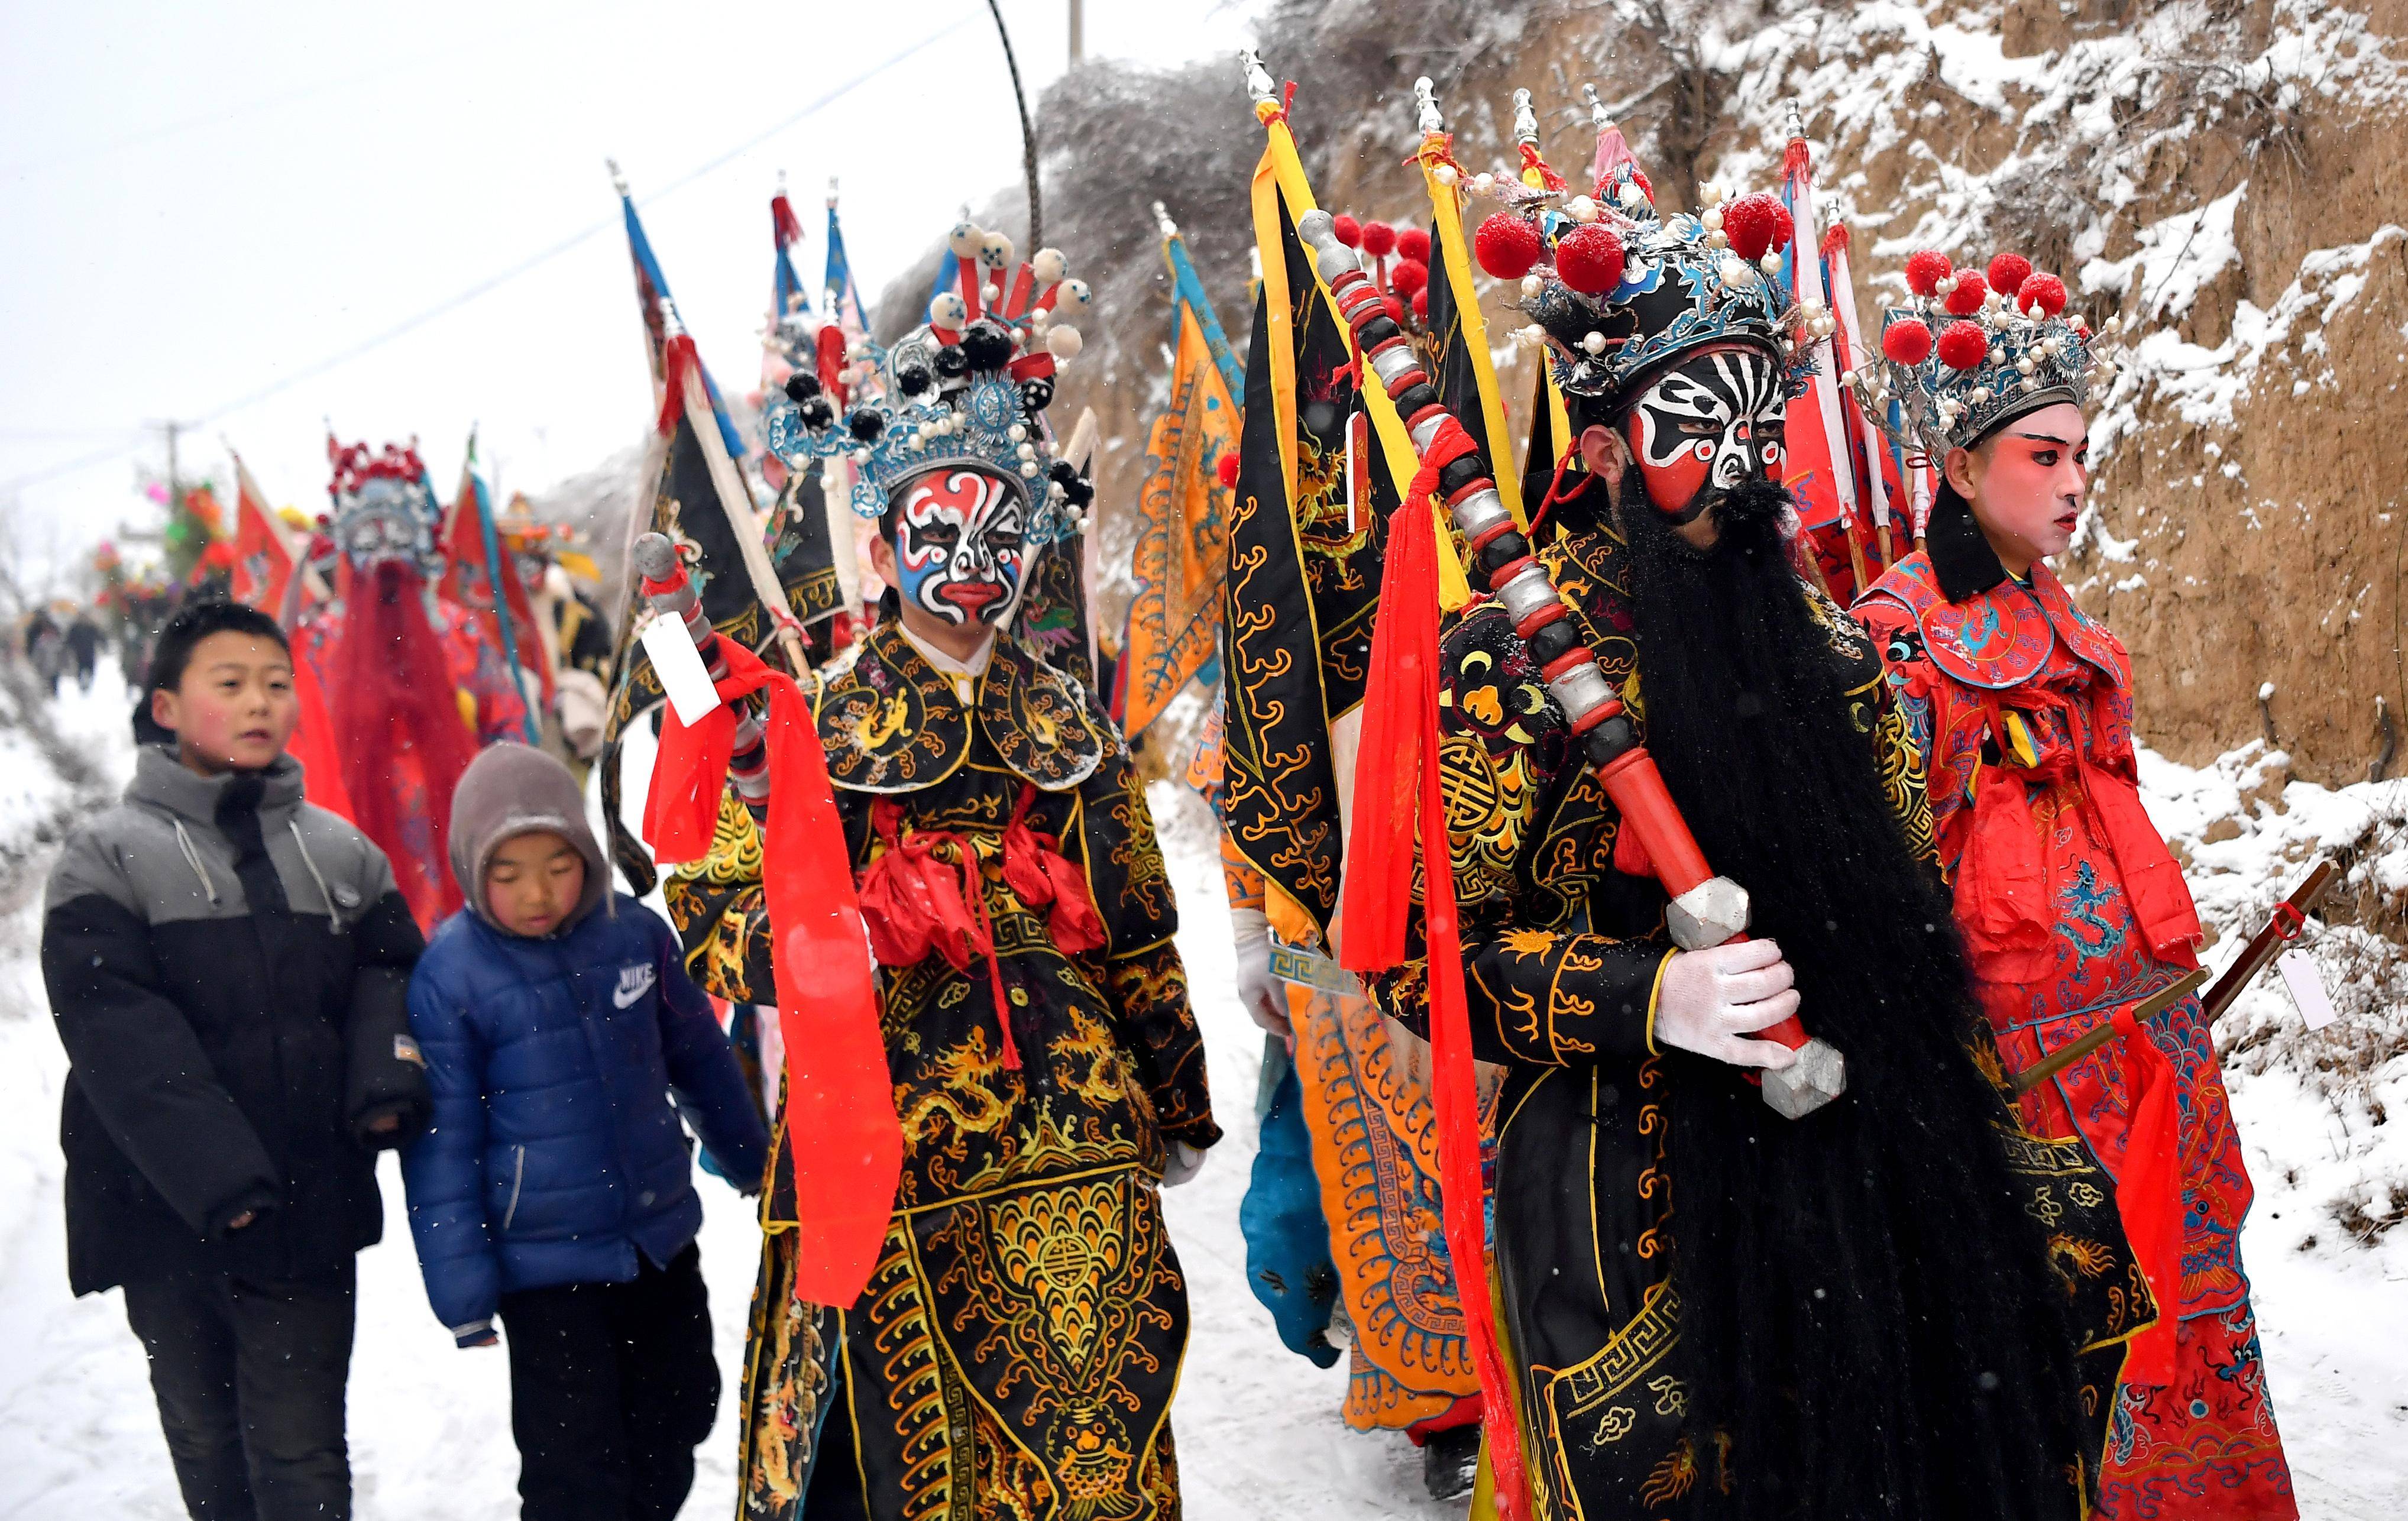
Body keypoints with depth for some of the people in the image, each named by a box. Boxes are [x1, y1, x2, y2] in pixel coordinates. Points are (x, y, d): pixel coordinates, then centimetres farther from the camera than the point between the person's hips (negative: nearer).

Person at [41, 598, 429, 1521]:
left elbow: (389, 973, 9)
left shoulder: (343, 855, 11)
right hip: (166, 1214, -2)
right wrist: (216, 1177, -21)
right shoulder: (107, 860, -3)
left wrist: (386, 1081, -13)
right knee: (207, 1443, 13)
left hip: (308, 1211, 2)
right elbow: (120, 1034, -12)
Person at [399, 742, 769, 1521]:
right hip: (543, 1264, -4)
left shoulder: (635, 932, -6)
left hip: (662, 1238, 5)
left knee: (674, 1423, 20)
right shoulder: (450, 977, -16)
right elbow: (441, 1146, -11)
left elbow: (701, 1060, 10)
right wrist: (463, 1290, -10)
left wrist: (756, 1160, 21)